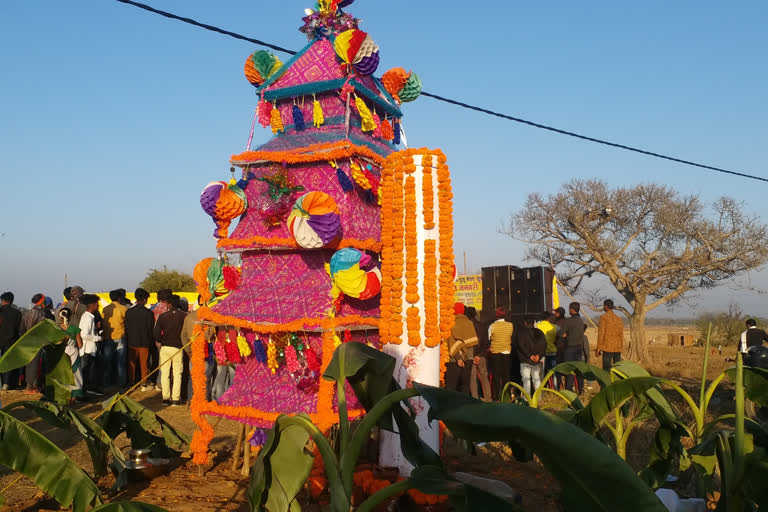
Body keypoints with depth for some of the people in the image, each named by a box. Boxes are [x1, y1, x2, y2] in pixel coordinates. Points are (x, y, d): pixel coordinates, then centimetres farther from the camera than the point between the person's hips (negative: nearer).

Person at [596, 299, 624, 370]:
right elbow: (621, 334, 13)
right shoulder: (618, 318, 11)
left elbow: (601, 333, -11)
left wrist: (598, 348, -8)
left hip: (607, 347, -6)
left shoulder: (604, 317, -7)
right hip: (617, 348, 6)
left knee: (607, 368, -6)